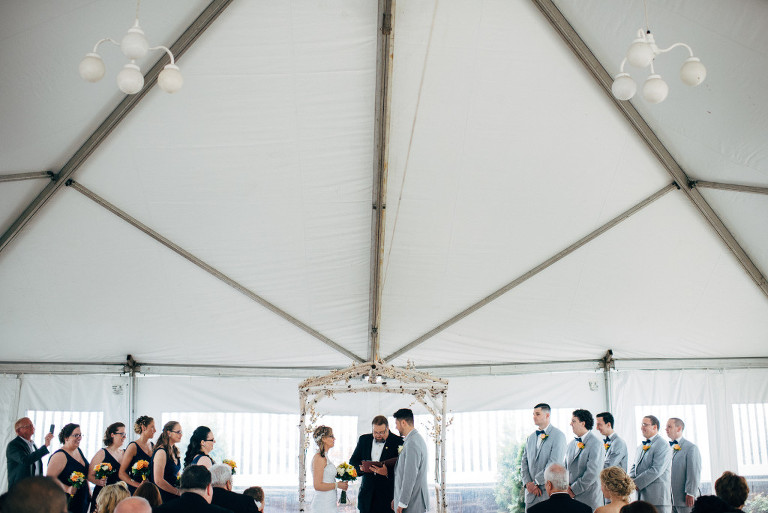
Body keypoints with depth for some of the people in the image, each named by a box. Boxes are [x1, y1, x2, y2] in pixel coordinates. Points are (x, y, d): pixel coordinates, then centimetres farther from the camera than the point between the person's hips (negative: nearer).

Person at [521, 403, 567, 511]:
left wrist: (536, 482, -12)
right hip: (531, 491, 6)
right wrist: (527, 483, -4)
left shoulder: (558, 435, -7)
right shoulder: (531, 437, 14)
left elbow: (554, 464, -15)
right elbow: (524, 462, 12)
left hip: (549, 490, -6)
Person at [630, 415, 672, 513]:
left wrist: (637, 483, -16)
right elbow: (635, 467, 21)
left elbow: (656, 470, -19)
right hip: (641, 496, 8)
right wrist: (631, 480, -1)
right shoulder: (641, 446, 19)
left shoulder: (663, 446, -10)